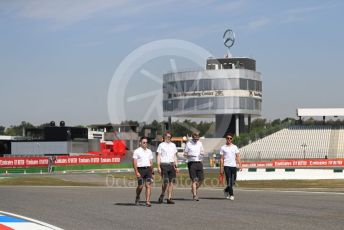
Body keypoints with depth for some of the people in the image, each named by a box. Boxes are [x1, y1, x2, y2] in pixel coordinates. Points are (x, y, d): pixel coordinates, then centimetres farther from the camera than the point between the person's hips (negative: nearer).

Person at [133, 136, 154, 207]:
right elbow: (134, 162, -7)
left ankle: (147, 201, -9)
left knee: (148, 185, -7)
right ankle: (137, 197, 26)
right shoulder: (137, 151, -1)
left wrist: (151, 171, 16)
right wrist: (136, 172, -15)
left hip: (148, 169, 4)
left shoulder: (149, 151, 14)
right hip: (140, 169, -4)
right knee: (140, 186, -1)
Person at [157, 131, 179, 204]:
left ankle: (169, 198, 3)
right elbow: (158, 156, 0)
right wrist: (158, 167, -9)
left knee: (171, 182, -1)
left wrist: (176, 166, 12)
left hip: (172, 165, 5)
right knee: (165, 182, -11)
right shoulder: (161, 145, 3)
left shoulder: (173, 145, 16)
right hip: (164, 165, -4)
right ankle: (162, 195, 11)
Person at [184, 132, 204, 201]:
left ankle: (194, 190, 26)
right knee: (194, 180, -9)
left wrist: (202, 154, -3)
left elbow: (202, 152, 21)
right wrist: (190, 155, -18)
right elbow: (185, 154, 1)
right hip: (191, 163, -4)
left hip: (199, 162, 5)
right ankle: (194, 195, -7)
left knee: (201, 179, 1)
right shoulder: (188, 144, 0)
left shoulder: (200, 143, 13)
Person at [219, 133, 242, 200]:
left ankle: (226, 190, 31)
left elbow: (238, 157, 7)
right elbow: (222, 159, 5)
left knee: (232, 181, 6)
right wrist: (221, 168, 0)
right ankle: (231, 195, -8)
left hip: (234, 166, 3)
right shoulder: (223, 148, 6)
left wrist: (240, 165, -5)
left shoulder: (235, 147, 12)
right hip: (226, 166, -3)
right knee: (229, 181, -12)